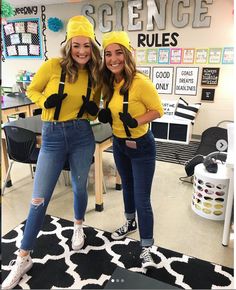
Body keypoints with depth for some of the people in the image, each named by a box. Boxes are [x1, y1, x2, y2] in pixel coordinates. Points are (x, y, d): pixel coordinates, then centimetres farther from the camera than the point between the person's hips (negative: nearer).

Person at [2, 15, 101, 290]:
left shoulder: (95, 76, 3)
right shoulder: (53, 66, -7)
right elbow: (31, 90, 6)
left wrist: (92, 109, -10)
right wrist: (46, 101, -14)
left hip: (82, 135, 3)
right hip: (52, 136, -2)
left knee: (80, 187, 17)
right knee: (39, 199, 0)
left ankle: (78, 226, 49)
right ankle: (23, 259, 19)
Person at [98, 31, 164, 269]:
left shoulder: (140, 82, -23)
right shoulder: (109, 83, -2)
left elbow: (158, 110, -15)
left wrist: (136, 122, -30)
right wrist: (104, 114, -9)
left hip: (141, 146, -7)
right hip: (118, 144, 7)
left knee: (142, 199, 0)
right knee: (127, 187, 25)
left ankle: (146, 249, 19)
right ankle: (130, 223, 50)